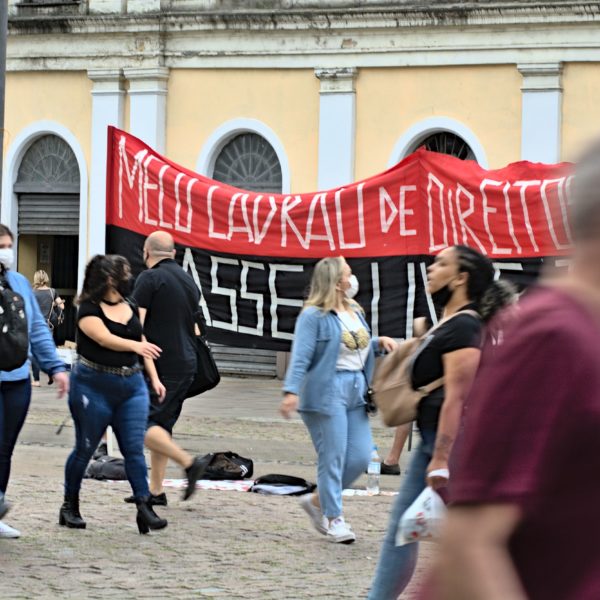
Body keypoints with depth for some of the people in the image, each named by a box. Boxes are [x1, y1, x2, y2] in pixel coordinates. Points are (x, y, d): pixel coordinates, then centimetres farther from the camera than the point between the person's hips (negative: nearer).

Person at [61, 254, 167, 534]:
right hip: (94, 386, -5)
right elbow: (105, 338, -25)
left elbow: (142, 344, 17)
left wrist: (154, 378, 9)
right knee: (85, 448, 4)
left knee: (134, 448, -4)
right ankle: (70, 506, 19)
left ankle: (144, 507, -9)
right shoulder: (89, 310, -9)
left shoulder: (130, 308, 12)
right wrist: (135, 345, -39)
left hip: (131, 385, 5)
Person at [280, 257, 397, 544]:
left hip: (356, 391, 8)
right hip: (326, 392, -8)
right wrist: (291, 391, -24)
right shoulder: (314, 316, -9)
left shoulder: (355, 312, 15)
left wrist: (379, 343, 7)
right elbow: (300, 356, -15)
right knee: (333, 458, -3)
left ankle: (318, 500, 23)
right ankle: (334, 519, 7)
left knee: (360, 456, 5)